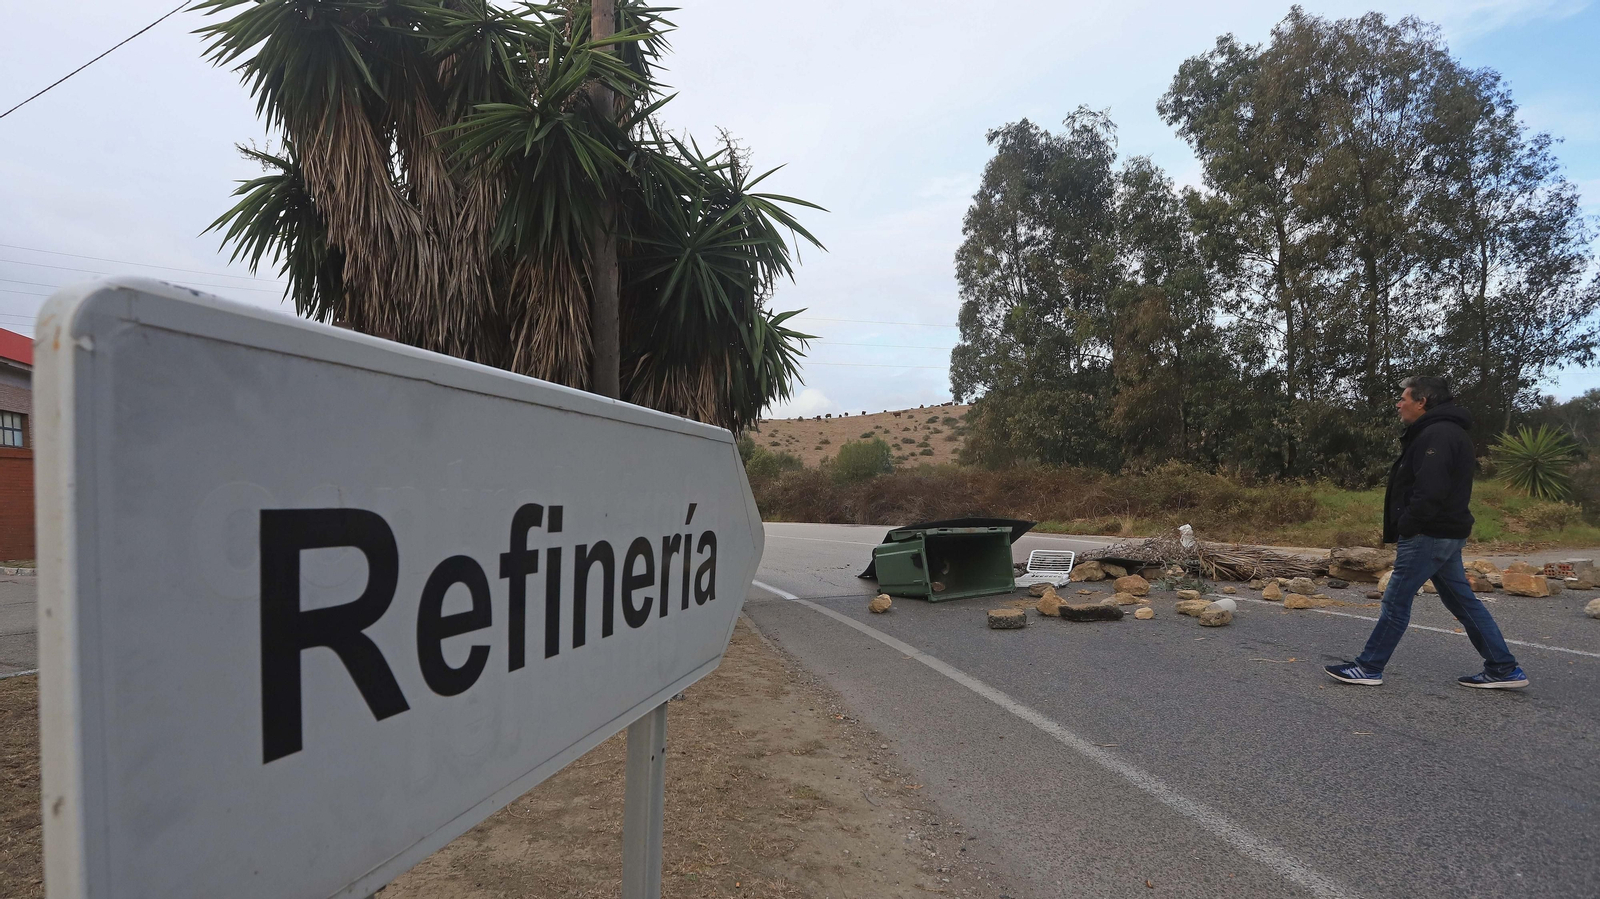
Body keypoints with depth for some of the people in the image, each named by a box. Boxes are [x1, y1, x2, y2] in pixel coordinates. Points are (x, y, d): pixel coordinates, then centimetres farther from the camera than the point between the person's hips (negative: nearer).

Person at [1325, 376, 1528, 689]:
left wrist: (1404, 529, -18)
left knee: (1396, 602, -3)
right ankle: (1504, 669, 20)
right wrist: (1404, 529, 13)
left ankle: (1369, 668, 4)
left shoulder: (1437, 434, -17)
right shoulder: (1445, 431, 17)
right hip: (1446, 534, 11)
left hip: (1429, 535, -11)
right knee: (1463, 601, 15)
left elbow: (1430, 492, -26)